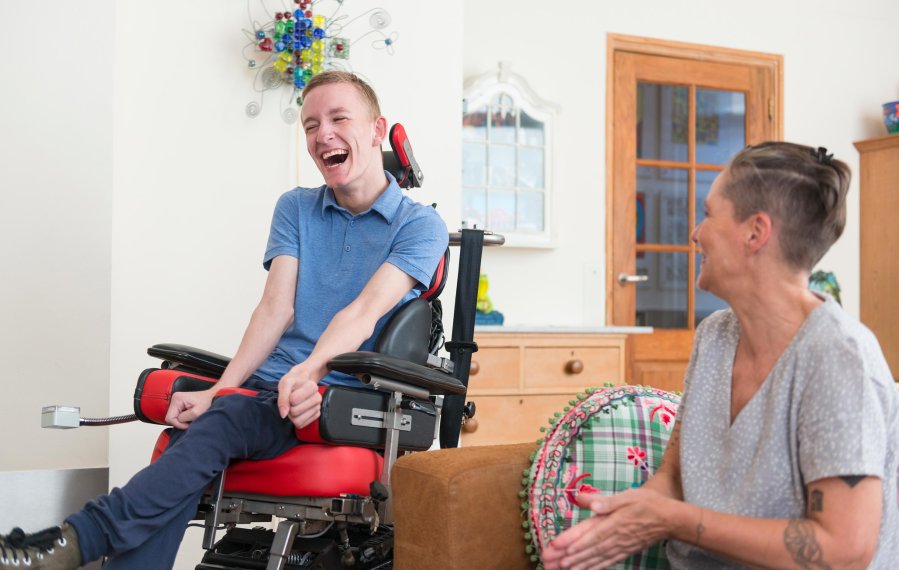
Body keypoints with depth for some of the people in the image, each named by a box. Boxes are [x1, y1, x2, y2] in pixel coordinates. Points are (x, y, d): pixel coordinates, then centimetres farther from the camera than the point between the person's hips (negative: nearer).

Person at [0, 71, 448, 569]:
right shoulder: (296, 209, 18)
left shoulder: (419, 225, 3)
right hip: (268, 385, 4)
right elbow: (277, 308, 5)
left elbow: (364, 311, -14)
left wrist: (309, 371, -34)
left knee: (217, 425, -32)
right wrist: (219, 389, -12)